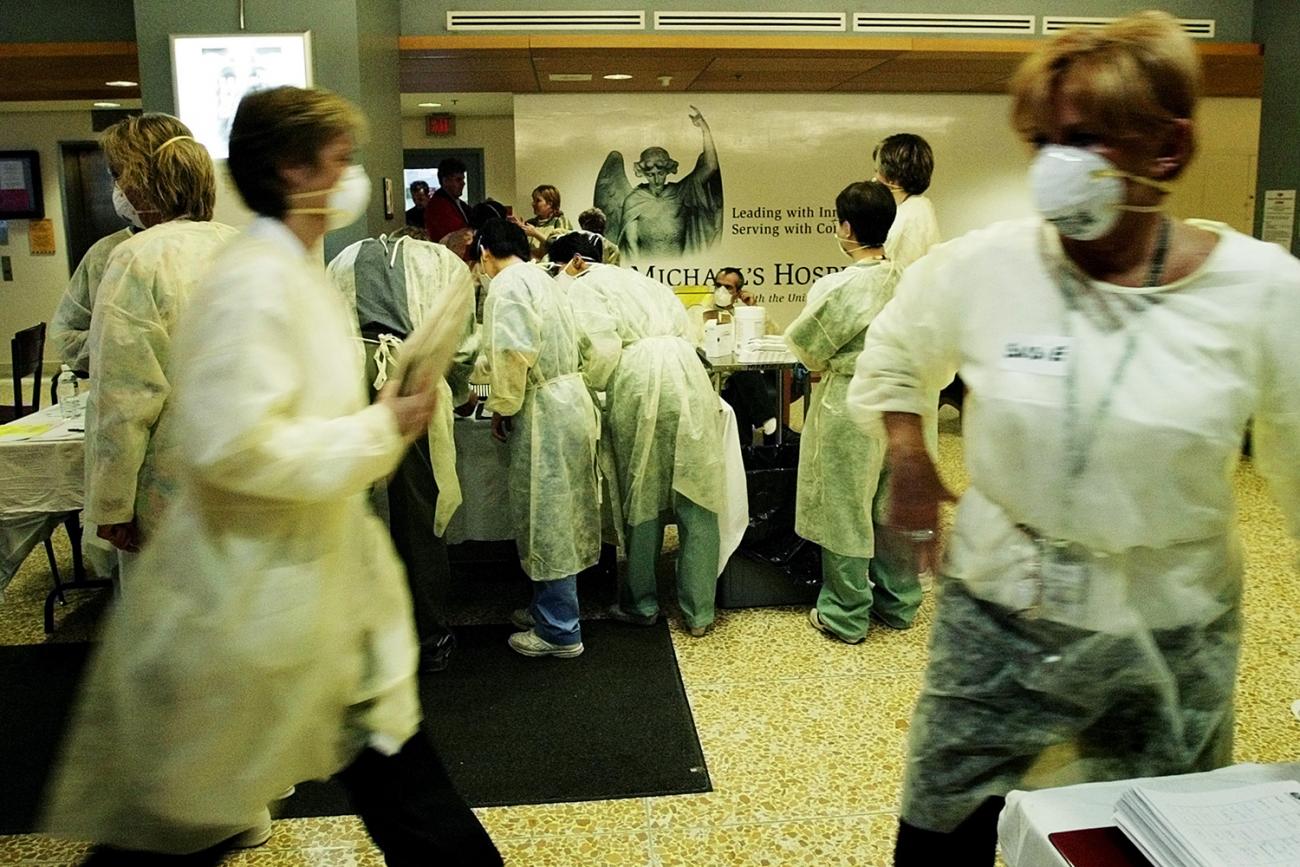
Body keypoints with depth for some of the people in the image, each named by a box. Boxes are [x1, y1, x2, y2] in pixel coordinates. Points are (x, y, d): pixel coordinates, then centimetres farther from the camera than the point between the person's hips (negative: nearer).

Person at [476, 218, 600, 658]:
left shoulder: (506, 285, -12)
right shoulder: (541, 279, 17)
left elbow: (513, 353, -23)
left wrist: (501, 407, -9)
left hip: (542, 411, -10)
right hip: (568, 397, 10)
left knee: (545, 521, -1)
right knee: (558, 517, 17)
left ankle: (558, 631, 8)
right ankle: (551, 608, 29)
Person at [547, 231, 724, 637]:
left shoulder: (582, 288, 6)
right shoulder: (635, 277, 28)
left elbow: (603, 348, -8)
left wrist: (590, 385, 10)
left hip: (637, 380, -5)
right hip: (686, 369, 5)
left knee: (643, 499, 9)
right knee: (696, 500, 7)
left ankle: (641, 603, 23)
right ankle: (698, 611, 13)